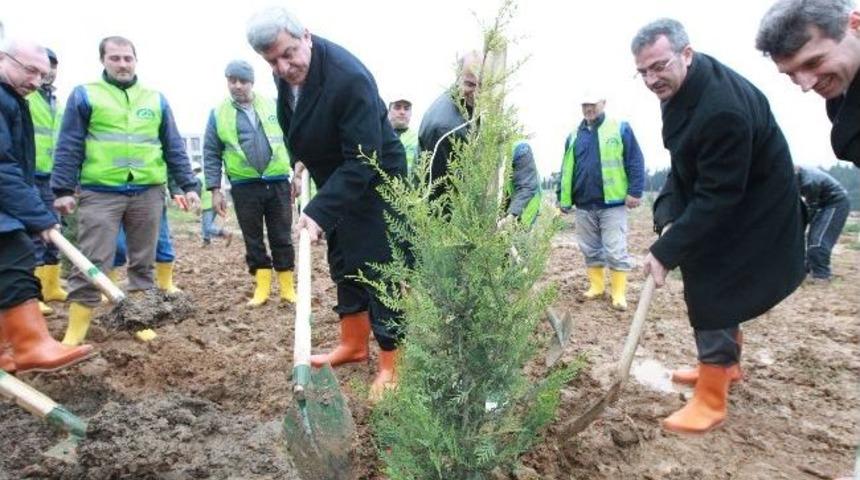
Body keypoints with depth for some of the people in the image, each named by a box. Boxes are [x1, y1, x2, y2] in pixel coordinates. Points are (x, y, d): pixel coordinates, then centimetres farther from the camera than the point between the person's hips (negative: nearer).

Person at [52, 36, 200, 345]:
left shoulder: (156, 99, 14)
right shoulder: (84, 95, 5)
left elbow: (174, 147, 12)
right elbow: (68, 147, 1)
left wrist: (188, 185, 5)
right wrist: (63, 189, -6)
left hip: (148, 193, 3)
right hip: (100, 193, -3)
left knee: (143, 262, 9)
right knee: (91, 262, -3)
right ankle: (76, 329, 7)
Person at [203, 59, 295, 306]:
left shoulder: (273, 107, 6)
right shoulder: (218, 114, 5)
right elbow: (211, 154, 5)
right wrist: (215, 190, -1)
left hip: (278, 183, 0)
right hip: (244, 187, 0)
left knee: (281, 237, 5)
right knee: (253, 239, 7)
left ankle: (287, 287, 14)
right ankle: (262, 287, 17)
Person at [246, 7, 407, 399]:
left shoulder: (349, 77, -31)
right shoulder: (285, 74, -6)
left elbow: (363, 160, -33)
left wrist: (319, 211, -35)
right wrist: (301, 161, 2)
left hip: (375, 182, -8)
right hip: (336, 180, 9)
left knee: (379, 273, -5)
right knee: (343, 265, 16)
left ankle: (390, 364, 8)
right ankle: (353, 344, 33)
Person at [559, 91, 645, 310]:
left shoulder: (620, 129, -2)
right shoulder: (574, 136, 11)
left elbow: (635, 162, -5)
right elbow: (566, 170, 14)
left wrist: (635, 191, -11)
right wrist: (564, 199, 11)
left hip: (612, 204, -5)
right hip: (584, 205, 5)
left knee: (615, 250, -2)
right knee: (591, 250, 12)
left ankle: (619, 293, 8)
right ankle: (597, 287, 25)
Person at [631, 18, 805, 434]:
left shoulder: (722, 109, -35)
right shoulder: (681, 86, -5)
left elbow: (717, 197, -32)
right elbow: (684, 162, 6)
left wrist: (666, 251, -29)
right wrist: (667, 210, -5)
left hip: (750, 211, -9)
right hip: (716, 201, 9)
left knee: (713, 294, -7)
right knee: (711, 286, 19)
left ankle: (710, 402, 6)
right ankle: (726, 364, 39)